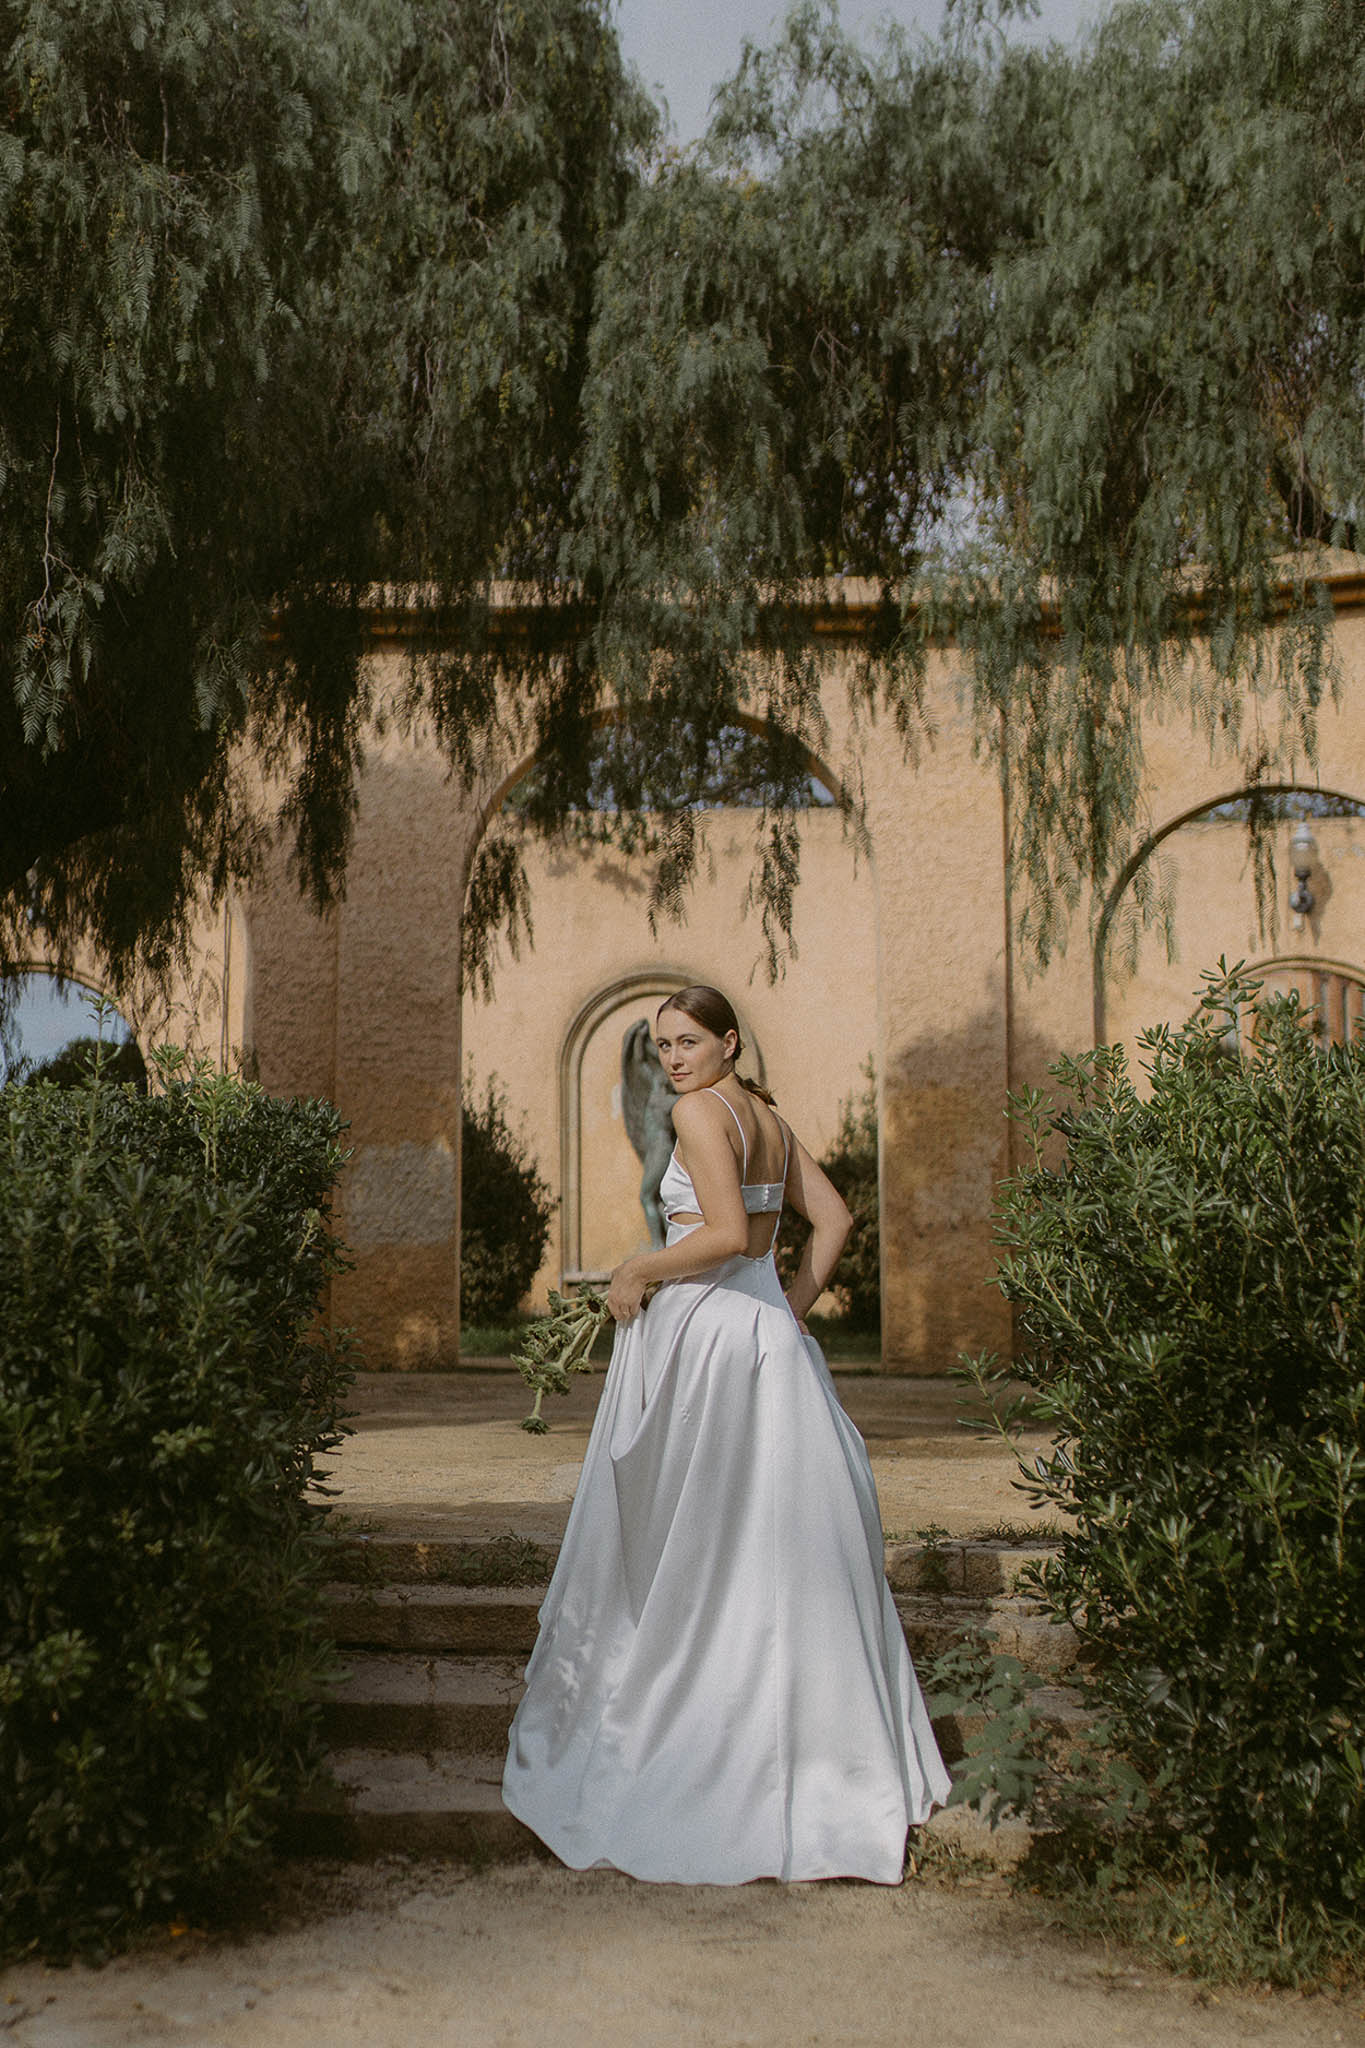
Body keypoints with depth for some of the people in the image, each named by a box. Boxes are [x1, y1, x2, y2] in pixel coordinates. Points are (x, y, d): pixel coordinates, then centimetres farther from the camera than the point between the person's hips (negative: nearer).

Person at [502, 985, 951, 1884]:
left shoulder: (701, 1110, -11)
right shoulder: (771, 1118, 14)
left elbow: (728, 1235, -21)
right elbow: (834, 1217, 14)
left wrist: (638, 1268, -10)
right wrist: (797, 1304, 12)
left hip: (702, 1329, -8)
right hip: (766, 1331, 8)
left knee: (687, 1533, 2)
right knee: (772, 1529, 13)